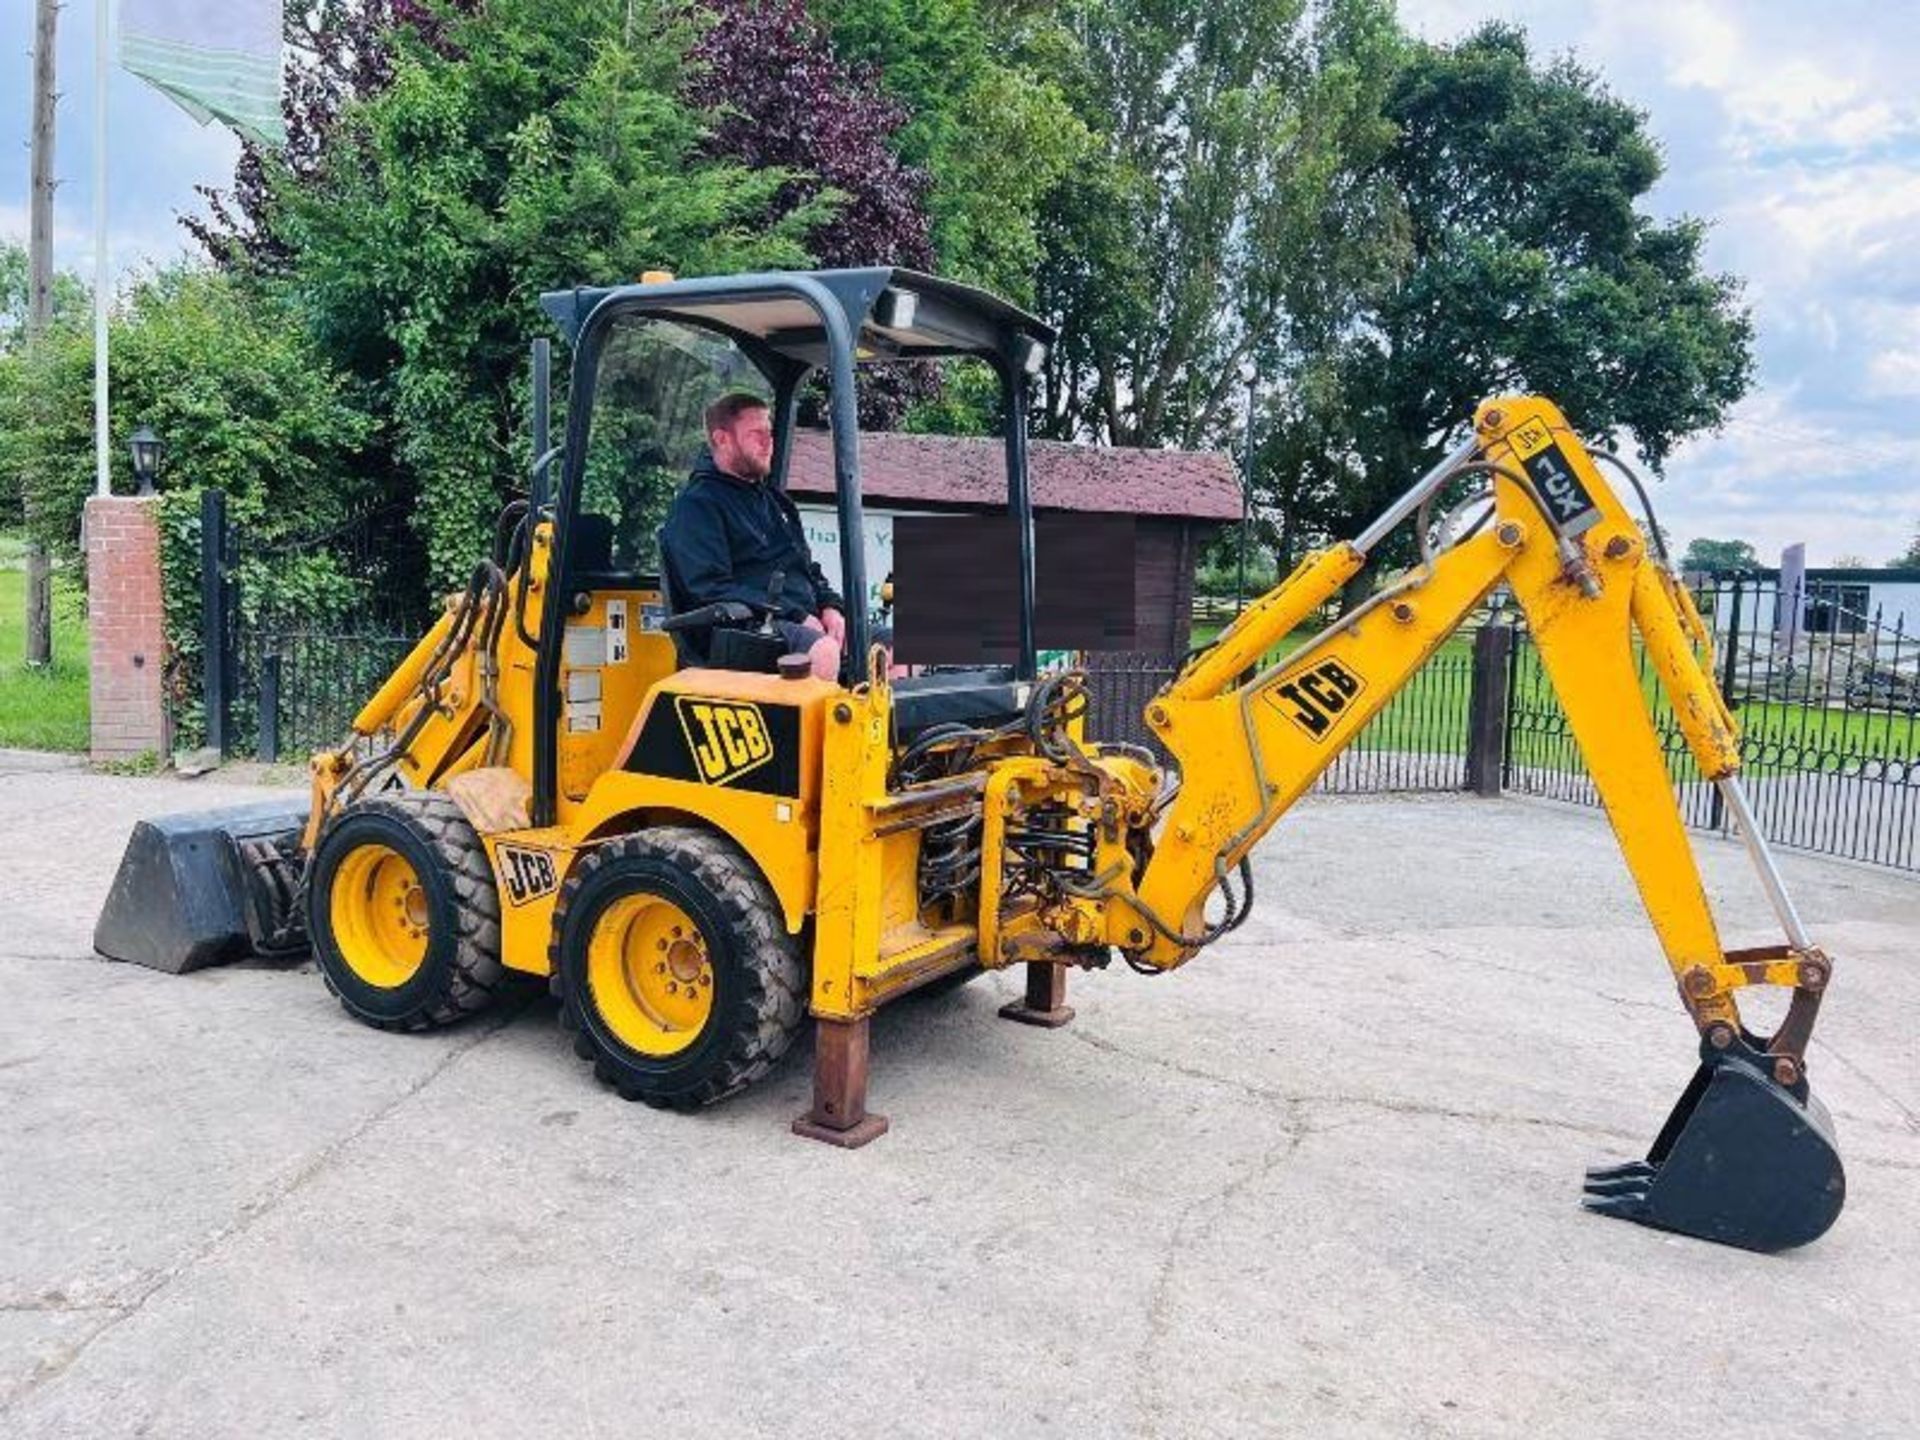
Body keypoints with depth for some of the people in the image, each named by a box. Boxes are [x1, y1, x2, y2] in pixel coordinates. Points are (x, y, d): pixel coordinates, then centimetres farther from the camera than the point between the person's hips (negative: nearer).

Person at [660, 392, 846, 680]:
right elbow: (710, 589, -12)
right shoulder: (696, 505, 0)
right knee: (824, 653, -37)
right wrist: (796, 616, -16)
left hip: (804, 621, 9)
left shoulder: (773, 499, 27)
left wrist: (830, 607, 8)